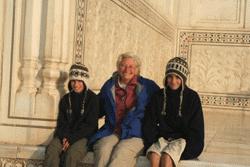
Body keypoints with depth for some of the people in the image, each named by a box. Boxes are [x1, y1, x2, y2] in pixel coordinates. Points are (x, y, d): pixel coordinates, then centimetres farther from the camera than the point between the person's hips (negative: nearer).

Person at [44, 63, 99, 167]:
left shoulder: (92, 99, 1)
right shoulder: (65, 99, 15)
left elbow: (90, 125, -5)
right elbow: (61, 122, 13)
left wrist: (72, 139, -14)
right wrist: (64, 137, -10)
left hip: (84, 136, -4)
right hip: (65, 135, 4)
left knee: (71, 154, -34)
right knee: (51, 150, -28)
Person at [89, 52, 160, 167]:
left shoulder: (147, 86, 11)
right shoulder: (109, 86, 20)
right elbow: (98, 109, 31)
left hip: (135, 135, -3)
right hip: (111, 132, 3)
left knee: (121, 152, -33)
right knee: (103, 150, -31)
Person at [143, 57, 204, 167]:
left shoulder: (192, 97, -1)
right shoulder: (158, 96, 8)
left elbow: (196, 130, -1)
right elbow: (149, 124, 10)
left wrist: (182, 150, -12)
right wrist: (151, 144, -6)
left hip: (183, 140, -2)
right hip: (162, 138, 3)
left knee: (166, 158, -32)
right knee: (153, 156, -30)